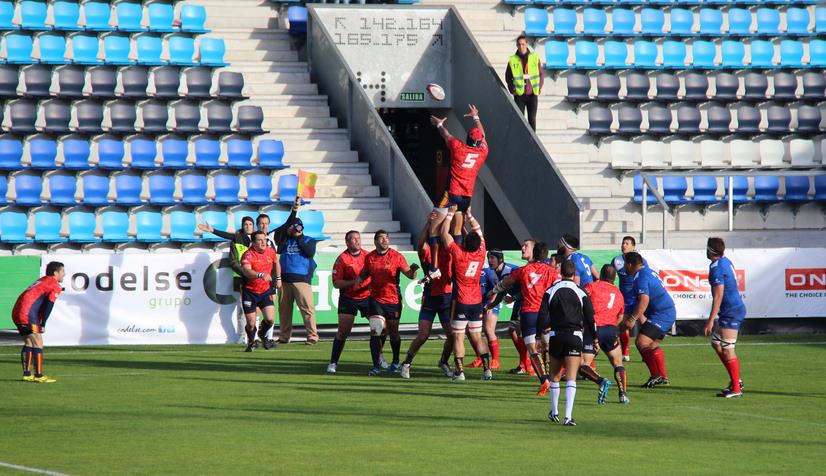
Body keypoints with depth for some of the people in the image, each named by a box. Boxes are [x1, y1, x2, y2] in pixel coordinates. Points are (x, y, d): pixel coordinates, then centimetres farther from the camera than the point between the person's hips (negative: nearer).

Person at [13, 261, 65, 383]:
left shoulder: (42, 280, 24)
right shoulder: (54, 285, -3)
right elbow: (49, 305, -11)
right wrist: (43, 324, -7)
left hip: (16, 312, 9)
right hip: (28, 314, -9)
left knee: (28, 343, 16)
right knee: (38, 343, -4)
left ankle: (27, 374, 16)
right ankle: (39, 376, -5)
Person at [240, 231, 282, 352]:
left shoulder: (270, 251, -2)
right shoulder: (248, 255, -19)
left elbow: (276, 263, 21)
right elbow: (246, 271, -38)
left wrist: (278, 278, 25)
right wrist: (261, 275, -52)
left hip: (265, 291, 4)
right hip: (250, 292, -4)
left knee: (270, 319, -10)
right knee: (251, 323, -3)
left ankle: (262, 335, 25)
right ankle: (251, 342, 28)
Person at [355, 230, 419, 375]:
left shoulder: (397, 256, -5)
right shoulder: (369, 257, 3)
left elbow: (409, 275, -9)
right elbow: (365, 273, 21)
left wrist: (413, 270, -30)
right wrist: (359, 279, 2)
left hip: (393, 300, -1)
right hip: (376, 299, 1)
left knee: (393, 332, 9)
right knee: (375, 331, -10)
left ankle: (395, 362, 30)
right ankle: (376, 366, -7)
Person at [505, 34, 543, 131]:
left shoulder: (535, 58, 1)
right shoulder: (512, 60, 0)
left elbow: (541, 75, 9)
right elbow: (508, 76, 10)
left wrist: (539, 88, 0)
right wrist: (512, 89, -1)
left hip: (533, 94, 1)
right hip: (519, 95, -1)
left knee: (532, 119, 6)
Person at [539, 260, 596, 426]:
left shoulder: (551, 291, 2)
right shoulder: (581, 293, -1)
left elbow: (543, 316, -2)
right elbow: (590, 318, 1)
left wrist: (543, 336, 4)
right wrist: (594, 338, 12)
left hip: (555, 336, 2)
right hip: (574, 336, -2)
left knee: (555, 376, 18)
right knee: (571, 378, -6)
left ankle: (554, 413, 28)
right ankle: (568, 416, -17)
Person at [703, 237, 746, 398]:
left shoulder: (716, 268, -17)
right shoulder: (726, 261, 12)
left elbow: (718, 296, -20)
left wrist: (710, 320, -18)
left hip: (731, 312, -10)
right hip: (737, 308, 10)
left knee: (727, 349, -8)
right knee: (716, 343, 16)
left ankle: (736, 389, -6)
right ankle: (736, 380, 19)